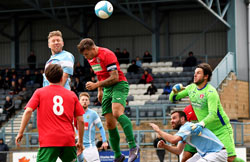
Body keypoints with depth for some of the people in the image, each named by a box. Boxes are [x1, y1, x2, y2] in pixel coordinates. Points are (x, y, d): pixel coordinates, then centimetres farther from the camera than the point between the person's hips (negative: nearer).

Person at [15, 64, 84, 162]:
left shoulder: (39, 92, 8)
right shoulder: (72, 95, 13)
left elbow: (28, 111, -6)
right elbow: (80, 121, 10)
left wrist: (20, 133, 0)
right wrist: (80, 142, 19)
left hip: (48, 140, -3)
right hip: (69, 141, 3)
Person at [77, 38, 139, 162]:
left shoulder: (107, 55, -18)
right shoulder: (91, 58, 9)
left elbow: (114, 77, -21)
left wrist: (96, 85, -21)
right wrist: (100, 91, 20)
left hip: (119, 85, -8)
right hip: (107, 89, 8)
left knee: (117, 112, -32)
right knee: (110, 123, 2)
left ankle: (133, 146, -34)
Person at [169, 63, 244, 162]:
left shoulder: (211, 92, -21)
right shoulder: (191, 88, 2)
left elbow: (213, 114, -33)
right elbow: (173, 98, 11)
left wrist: (202, 124, -51)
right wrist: (175, 91, -12)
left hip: (221, 130, -7)